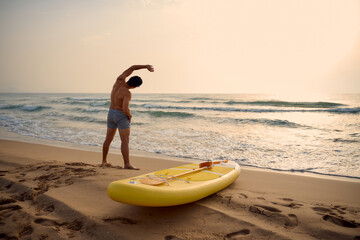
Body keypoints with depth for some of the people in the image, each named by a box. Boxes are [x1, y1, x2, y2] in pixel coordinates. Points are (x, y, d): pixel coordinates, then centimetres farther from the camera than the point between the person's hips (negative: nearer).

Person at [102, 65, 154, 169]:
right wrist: (130, 115, -9)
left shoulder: (119, 80, -4)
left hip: (111, 114, 8)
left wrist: (146, 66, -3)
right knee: (125, 141, -10)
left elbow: (131, 68, 4)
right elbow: (125, 109, -31)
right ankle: (127, 164, -18)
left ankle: (104, 161, 23)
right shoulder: (127, 93, -22)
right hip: (122, 116, -8)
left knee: (108, 139, 15)